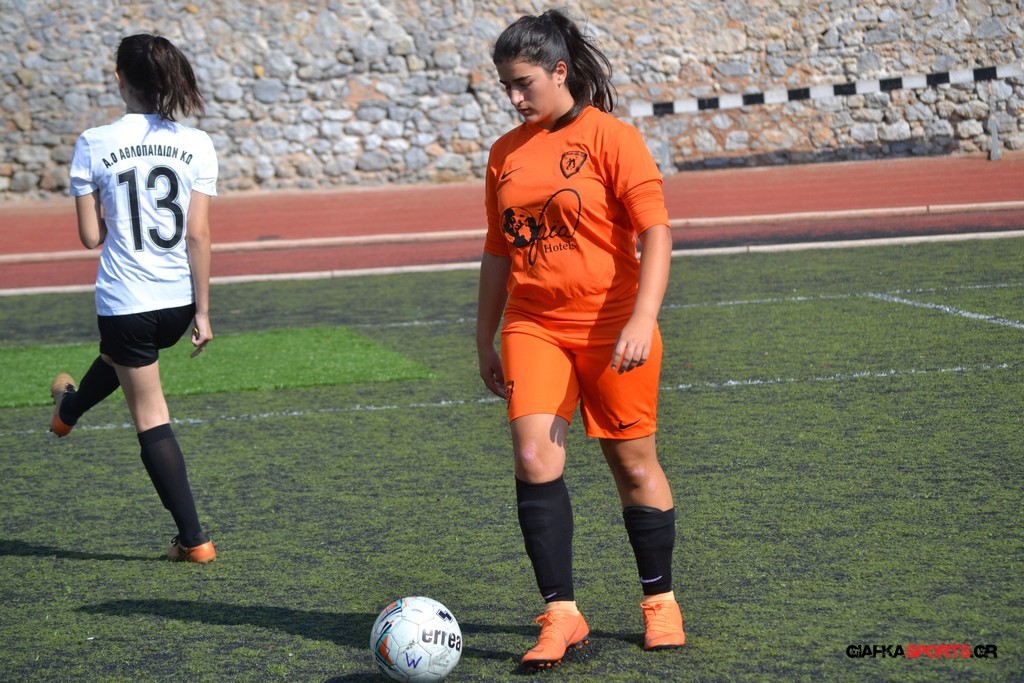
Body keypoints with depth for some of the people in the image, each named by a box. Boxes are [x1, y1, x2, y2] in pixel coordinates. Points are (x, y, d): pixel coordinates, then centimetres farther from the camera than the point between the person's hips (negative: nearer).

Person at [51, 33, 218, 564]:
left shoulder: (94, 145, -11)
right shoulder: (196, 144, -6)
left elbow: (90, 237, -8)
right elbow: (199, 235, -6)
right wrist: (202, 311, -1)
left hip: (125, 300, -5)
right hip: (179, 300, 5)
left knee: (151, 420, 8)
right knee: (118, 354, 37)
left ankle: (193, 539, 16)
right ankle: (69, 409, 65)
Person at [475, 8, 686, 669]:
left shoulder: (611, 137, -7)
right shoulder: (506, 152, 10)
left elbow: (656, 231, -12)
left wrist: (642, 321, -22)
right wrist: (485, 339, 17)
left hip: (610, 328, -4)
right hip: (533, 327, 4)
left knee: (634, 465, 6)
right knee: (534, 459, -13)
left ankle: (660, 601, 24)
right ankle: (561, 615, -8)